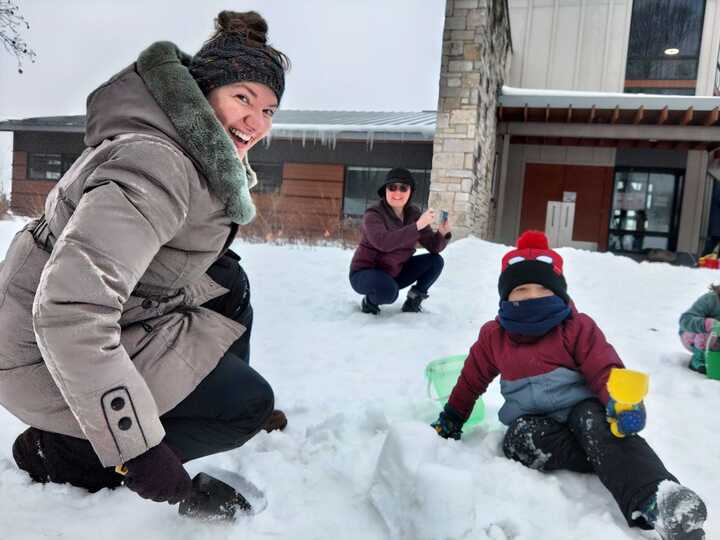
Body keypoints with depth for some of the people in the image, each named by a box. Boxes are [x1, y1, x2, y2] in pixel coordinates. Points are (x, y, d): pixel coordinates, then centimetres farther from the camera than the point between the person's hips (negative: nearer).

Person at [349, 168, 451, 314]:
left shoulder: (414, 214, -4)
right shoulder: (373, 214, -21)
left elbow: (434, 247, -7)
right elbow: (383, 242, -41)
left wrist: (442, 233, -30)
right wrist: (417, 226, -45)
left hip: (394, 273, 6)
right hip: (365, 273, -6)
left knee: (436, 261, -7)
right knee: (388, 290, -37)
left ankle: (413, 301, 7)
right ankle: (369, 301, -3)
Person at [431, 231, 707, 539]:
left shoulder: (577, 327, -5)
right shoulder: (494, 335, 4)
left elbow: (604, 370, -13)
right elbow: (472, 379, 17)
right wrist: (452, 418, 22)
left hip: (582, 409, -2)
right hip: (533, 419, 3)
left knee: (594, 420, -38)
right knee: (520, 439, -34)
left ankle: (655, 500, -58)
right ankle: (617, 460, -27)